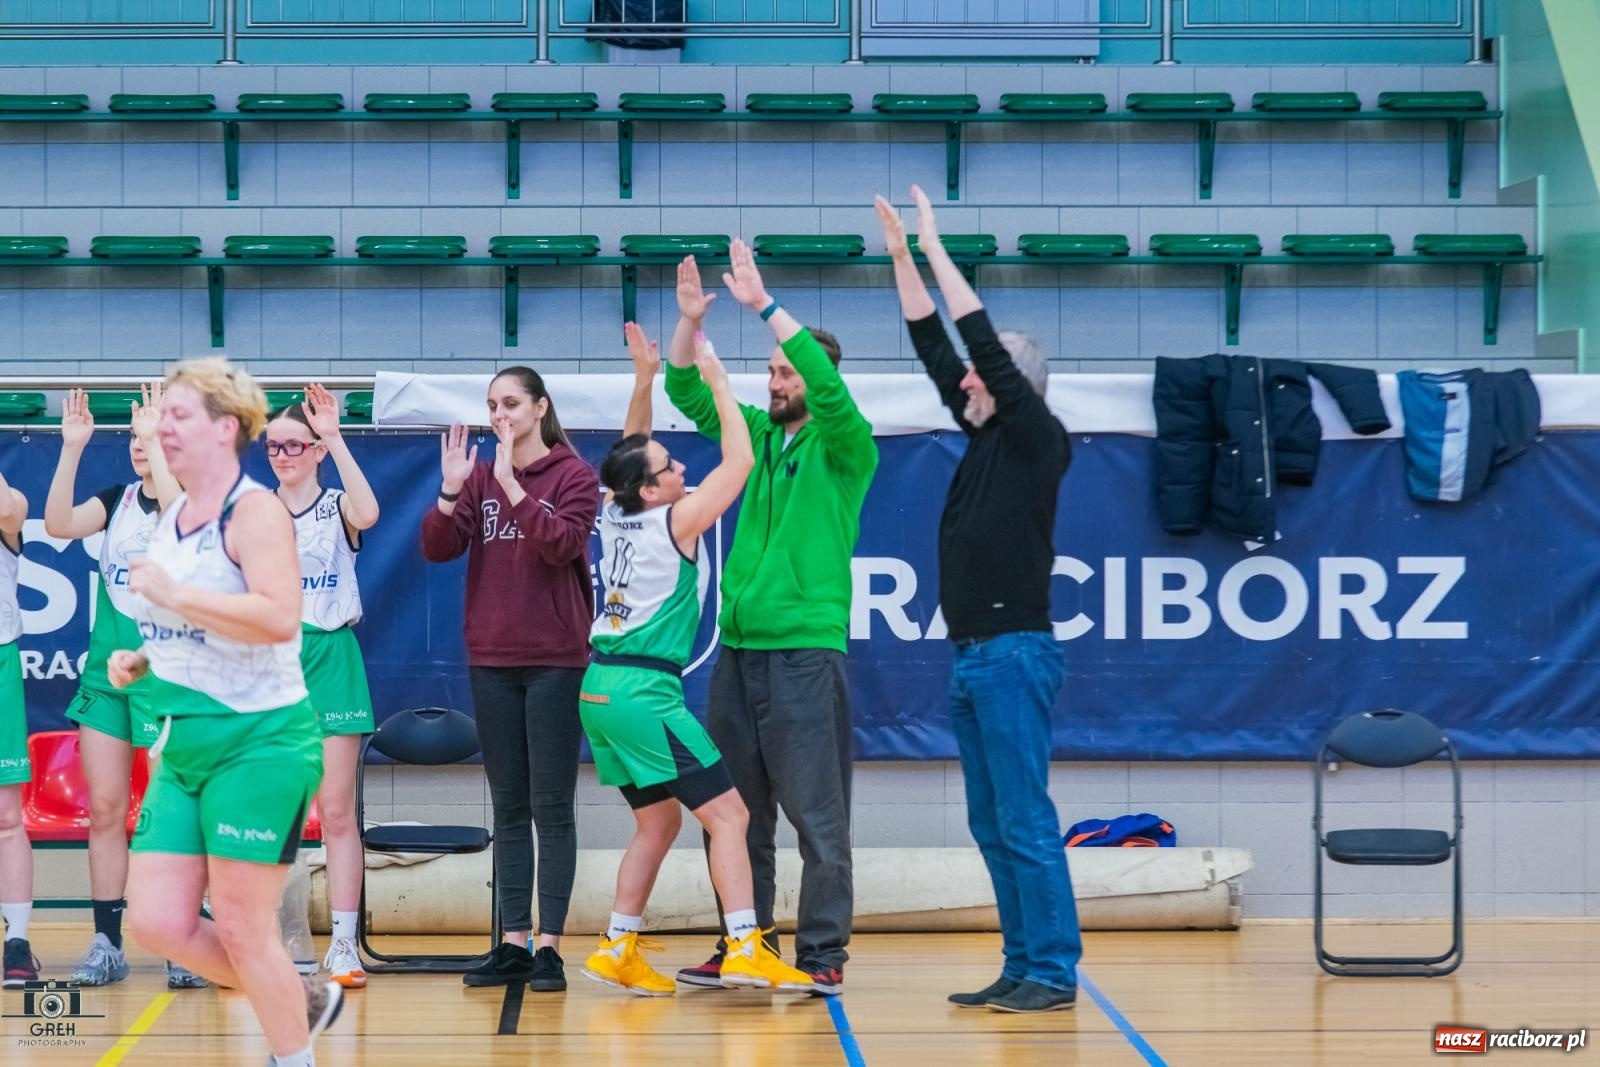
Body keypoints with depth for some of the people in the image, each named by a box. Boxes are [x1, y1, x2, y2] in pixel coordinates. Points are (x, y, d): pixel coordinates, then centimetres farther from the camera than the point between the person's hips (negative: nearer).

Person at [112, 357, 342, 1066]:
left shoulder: (254, 510, -13)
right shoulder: (170, 520, 13)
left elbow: (278, 618, -28)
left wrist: (170, 594, -23)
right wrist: (142, 661, 9)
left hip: (258, 741, -9)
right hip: (183, 747, 9)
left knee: (242, 928, -4)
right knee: (157, 922, 3)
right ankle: (304, 1002, 24)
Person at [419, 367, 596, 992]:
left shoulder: (574, 475, -3)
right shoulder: (480, 477, 8)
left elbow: (561, 545, -17)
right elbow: (437, 548, -1)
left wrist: (513, 487, -23)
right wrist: (450, 492, -16)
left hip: (555, 660, -4)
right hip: (491, 660, 4)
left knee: (552, 808, -2)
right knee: (509, 807, 7)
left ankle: (550, 946, -1)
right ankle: (514, 944, 11)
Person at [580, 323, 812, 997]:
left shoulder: (616, 515, 8)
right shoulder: (676, 520, -11)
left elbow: (630, 453, 25)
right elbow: (739, 460, -7)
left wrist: (644, 380, 17)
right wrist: (717, 379, -2)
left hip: (601, 688, 8)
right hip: (643, 691, -8)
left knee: (658, 821, 18)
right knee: (728, 812, -6)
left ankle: (617, 949, 15)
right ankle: (745, 950, -14)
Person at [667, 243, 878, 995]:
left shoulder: (842, 446, -4)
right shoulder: (756, 433, 12)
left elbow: (828, 382, -21)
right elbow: (688, 394, 6)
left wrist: (764, 305, -25)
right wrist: (691, 321, -10)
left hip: (805, 651, -6)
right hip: (739, 649, 6)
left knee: (817, 814, -3)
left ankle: (823, 954, 2)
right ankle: (744, 946, 18)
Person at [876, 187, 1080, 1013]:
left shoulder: (1038, 443, -7)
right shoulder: (985, 437, 14)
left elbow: (985, 343, -14)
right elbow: (933, 347, 15)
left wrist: (936, 250, -11)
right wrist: (901, 258, 11)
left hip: (1014, 654, -9)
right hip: (970, 658, 9)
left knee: (1025, 823, -9)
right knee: (992, 827, 9)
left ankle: (1054, 972, -6)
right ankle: (1023, 967, 14)